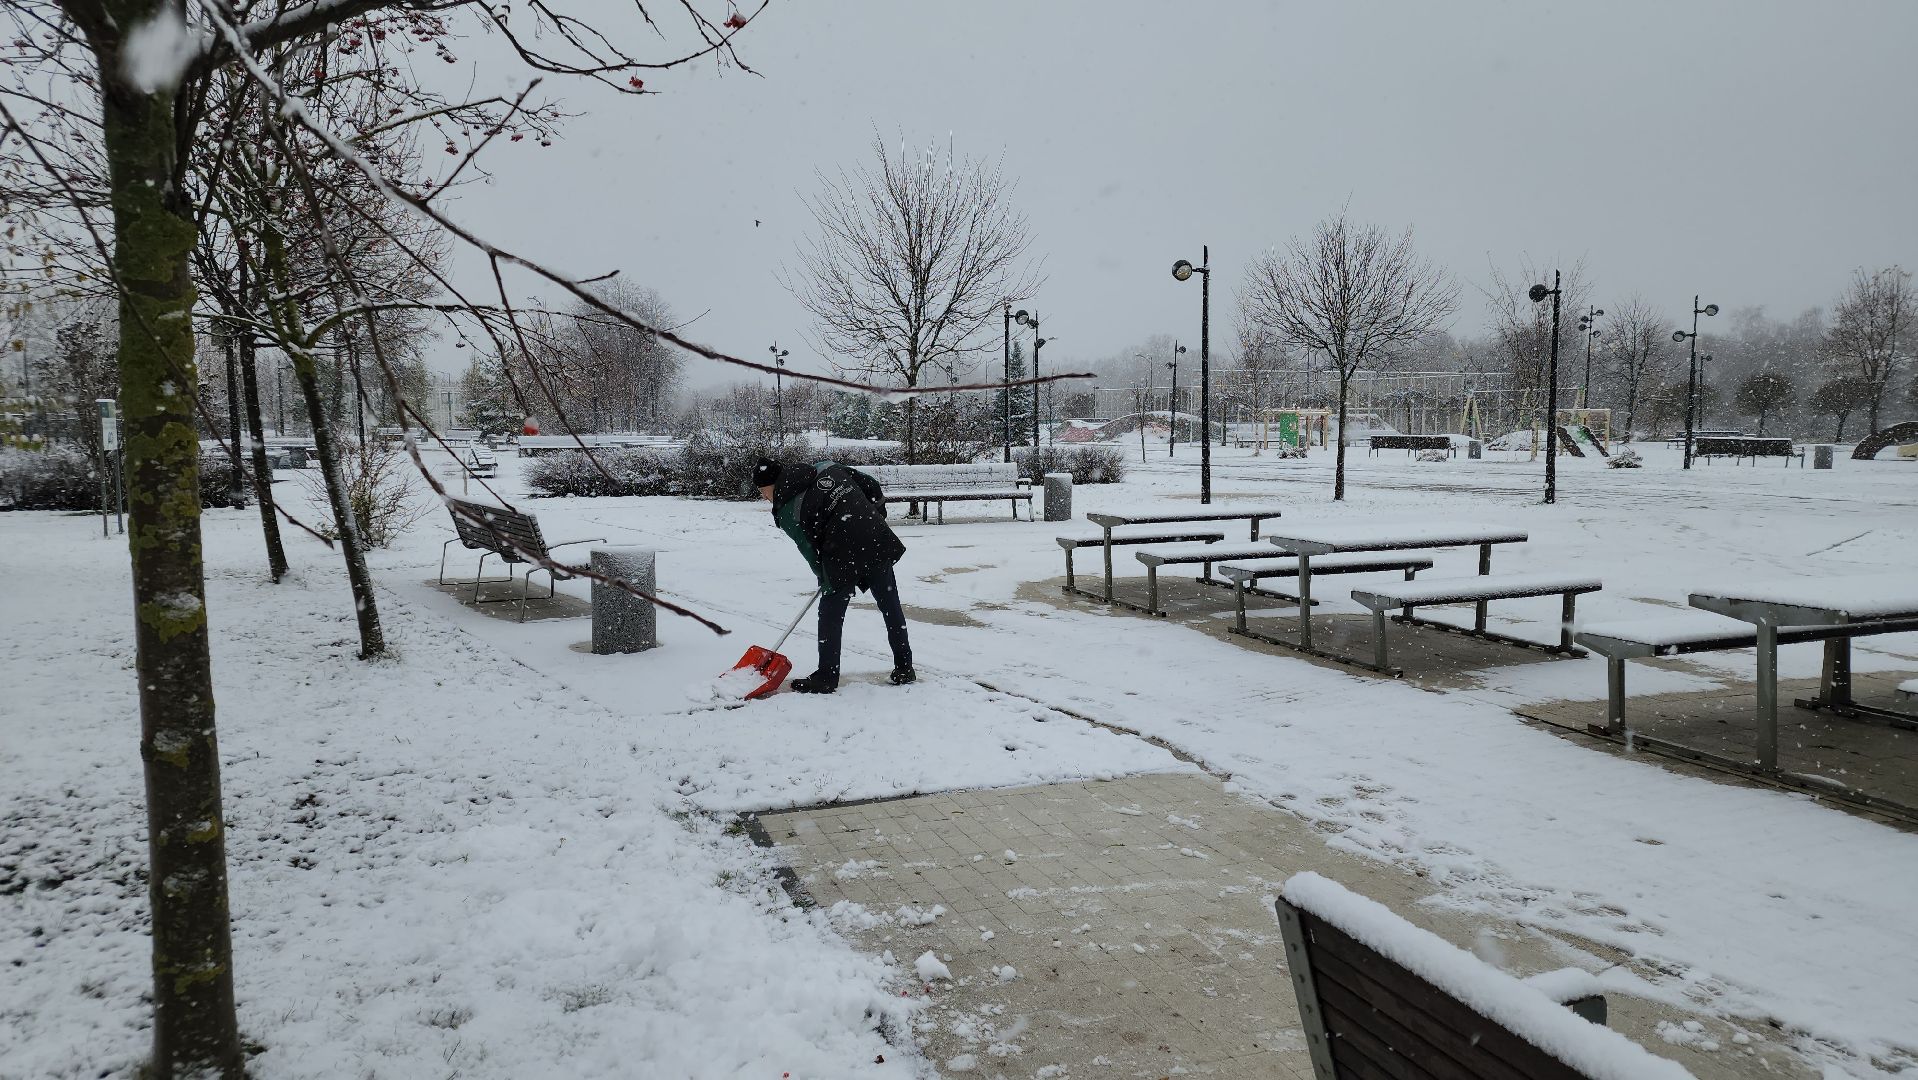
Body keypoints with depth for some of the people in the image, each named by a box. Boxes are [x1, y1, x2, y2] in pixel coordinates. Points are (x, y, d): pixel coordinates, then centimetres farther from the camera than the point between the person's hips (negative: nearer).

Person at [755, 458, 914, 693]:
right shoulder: (827, 468, 12)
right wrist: (875, 520, 25)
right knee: (891, 607, 15)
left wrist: (826, 581, 15)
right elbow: (873, 487, 15)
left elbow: (811, 551, 1)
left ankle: (826, 678, 18)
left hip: (842, 558, -5)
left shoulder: (785, 511, -2)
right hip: (879, 543, 6)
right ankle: (904, 669, 25)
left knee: (830, 616, 11)